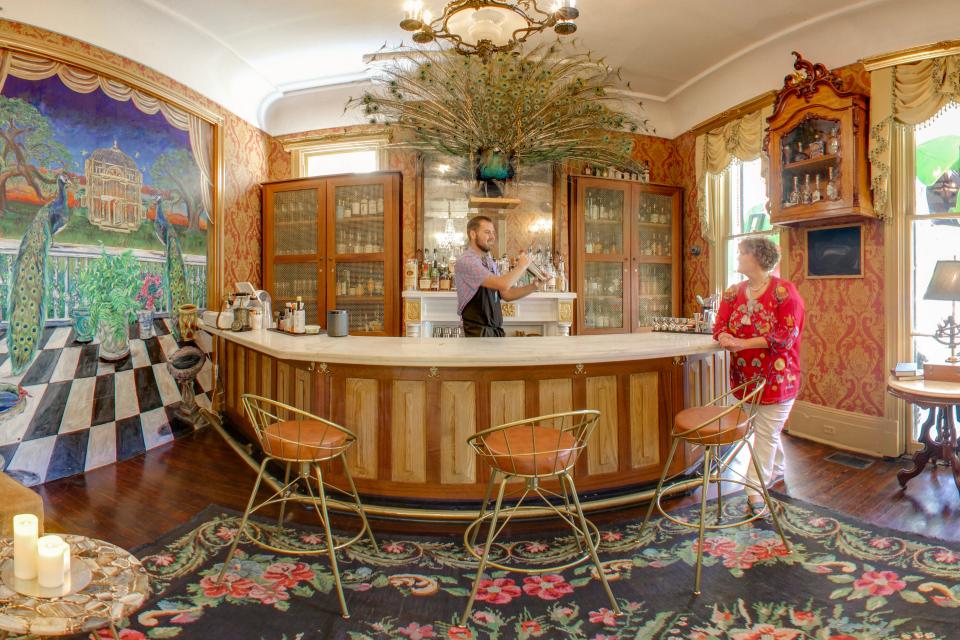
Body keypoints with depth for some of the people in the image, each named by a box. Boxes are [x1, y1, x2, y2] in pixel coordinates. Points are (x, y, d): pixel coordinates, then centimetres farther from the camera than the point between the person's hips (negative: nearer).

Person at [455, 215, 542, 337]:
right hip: (478, 332, -8)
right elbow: (502, 284, -23)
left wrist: (533, 287, 0)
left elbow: (506, 294, 12)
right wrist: (522, 265, -8)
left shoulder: (490, 262, 12)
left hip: (497, 330, 8)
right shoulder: (466, 261, -15)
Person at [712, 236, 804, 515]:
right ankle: (777, 469, 42)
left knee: (766, 432, -1)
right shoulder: (734, 292, 6)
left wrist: (744, 343, -26)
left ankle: (756, 490, 3)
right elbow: (720, 324, 0)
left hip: (776, 376, -6)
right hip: (745, 375, 6)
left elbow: (785, 335, -20)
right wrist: (724, 337, -24)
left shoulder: (784, 291, -13)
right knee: (767, 429, 20)